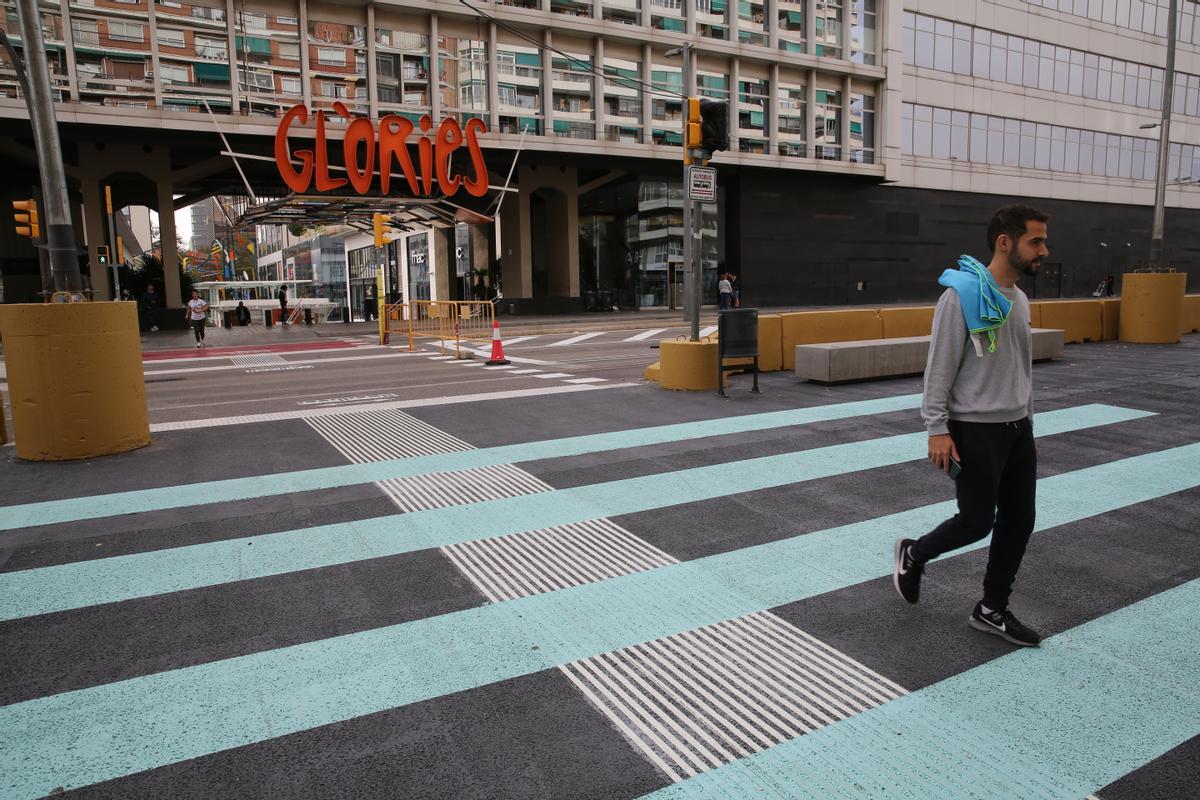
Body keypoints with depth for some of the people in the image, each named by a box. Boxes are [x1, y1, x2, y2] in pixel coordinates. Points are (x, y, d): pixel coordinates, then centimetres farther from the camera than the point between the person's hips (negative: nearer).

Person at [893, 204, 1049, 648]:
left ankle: (992, 610, 23)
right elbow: (939, 367, -16)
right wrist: (938, 429, -20)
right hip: (975, 430, -8)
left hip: (1017, 429, 8)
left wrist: (1027, 425, 19)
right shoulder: (963, 294, -15)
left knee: (1018, 521, 9)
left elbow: (1023, 370, 18)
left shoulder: (1020, 299, 11)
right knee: (977, 521, -1)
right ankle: (913, 555, 27)